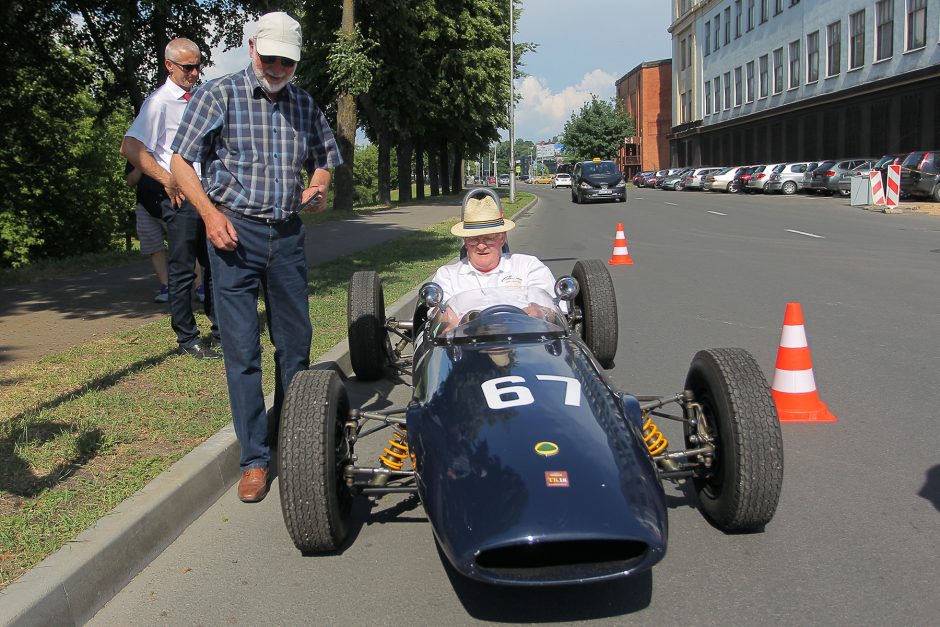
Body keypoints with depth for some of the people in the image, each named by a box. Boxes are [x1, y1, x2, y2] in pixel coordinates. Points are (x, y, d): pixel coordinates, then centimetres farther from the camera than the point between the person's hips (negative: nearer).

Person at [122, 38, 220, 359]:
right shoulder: (160, 101, -8)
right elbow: (130, 147, -17)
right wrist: (167, 180, -18)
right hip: (181, 197, -7)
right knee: (183, 270, 0)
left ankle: (220, 330, 25)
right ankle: (187, 339, 10)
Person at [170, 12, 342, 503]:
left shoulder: (304, 104, 10)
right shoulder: (219, 95, -2)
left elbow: (323, 159, 23)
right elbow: (182, 161, -3)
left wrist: (316, 189, 0)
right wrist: (210, 213, -17)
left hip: (287, 234, 4)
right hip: (235, 231, -4)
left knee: (296, 343, 10)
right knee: (241, 349, -4)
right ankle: (254, 459, 5)